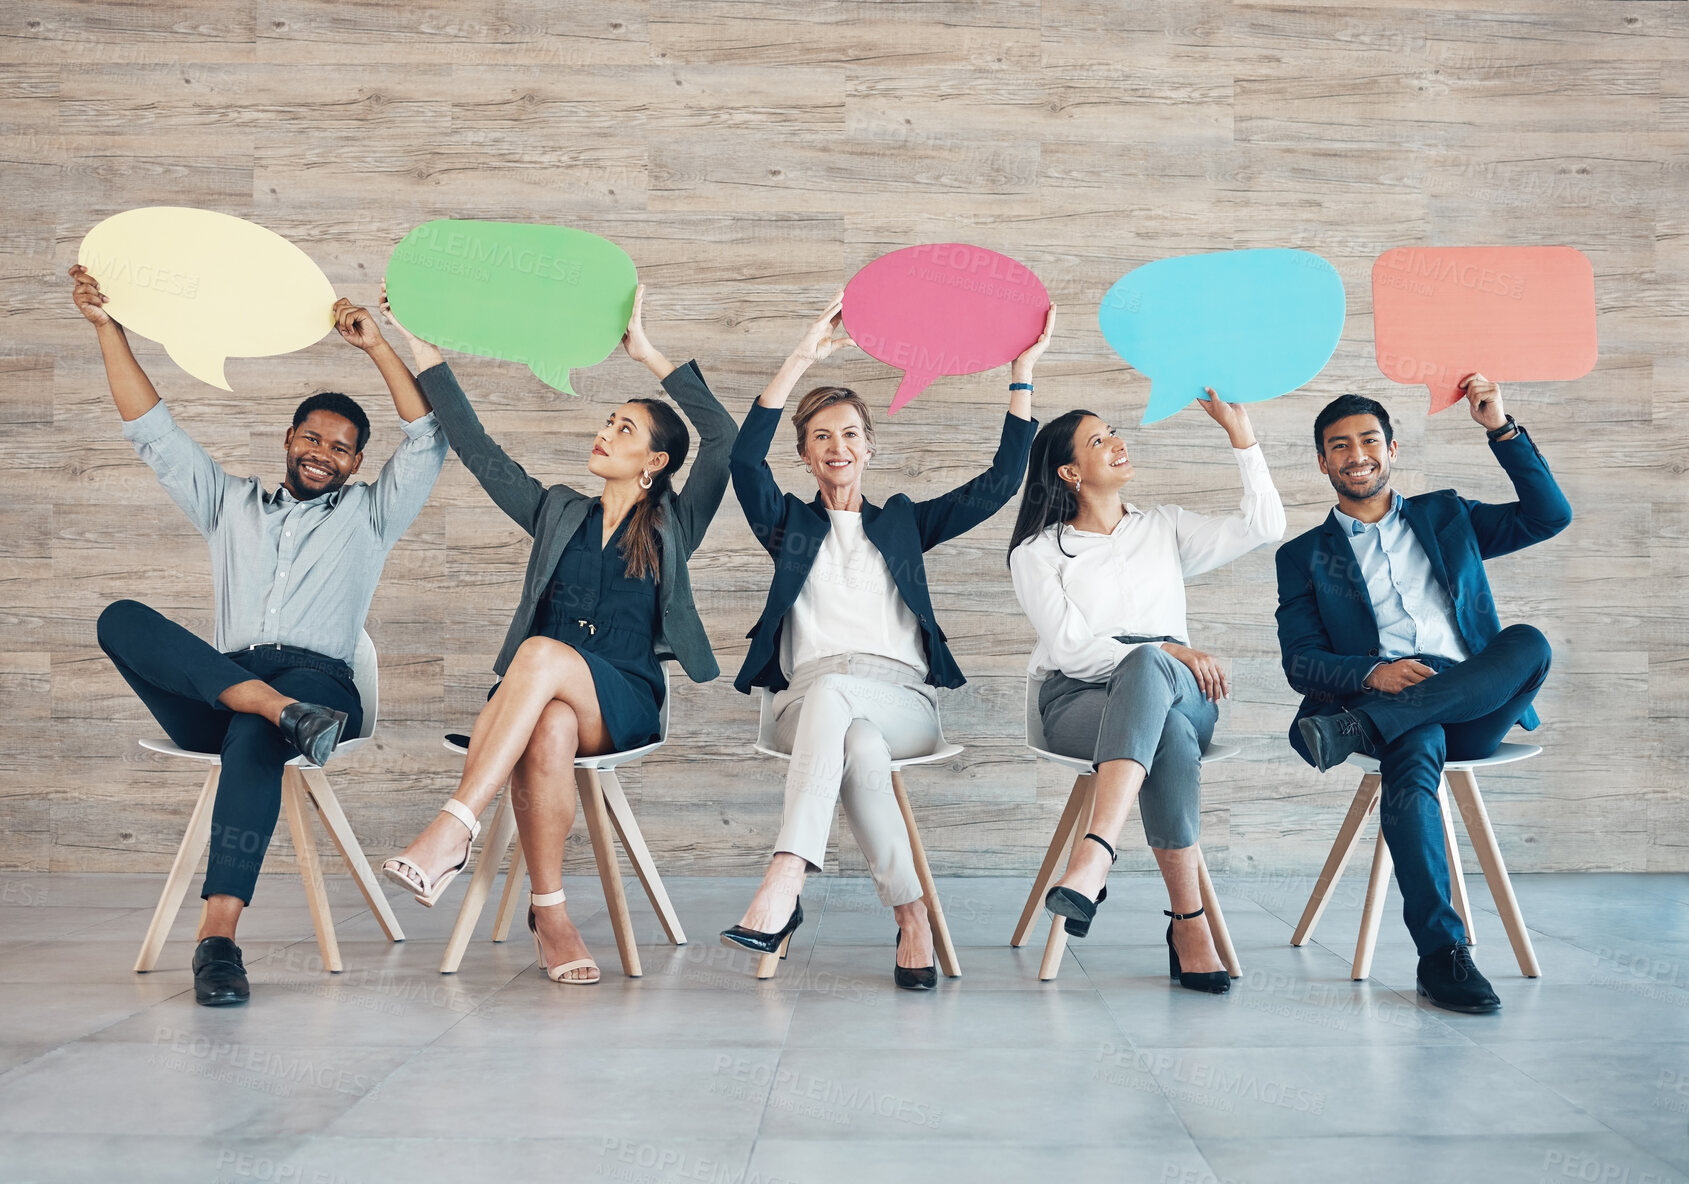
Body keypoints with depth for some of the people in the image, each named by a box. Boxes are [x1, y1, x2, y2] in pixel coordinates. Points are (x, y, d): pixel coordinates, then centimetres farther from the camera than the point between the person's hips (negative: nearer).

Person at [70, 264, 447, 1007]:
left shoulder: (368, 514, 22)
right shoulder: (231, 504, 29)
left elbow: (427, 439, 9)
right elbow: (151, 430, 25)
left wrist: (376, 346, 4)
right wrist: (108, 327, 19)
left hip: (320, 681, -3)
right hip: (214, 697, 3)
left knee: (253, 734, -39)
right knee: (121, 618, -25)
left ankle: (219, 933, -46)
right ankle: (282, 711, -42)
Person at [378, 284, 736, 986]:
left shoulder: (672, 526, 13)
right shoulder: (558, 513, 23)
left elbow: (725, 437, 0)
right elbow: (475, 447, 18)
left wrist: (647, 353, 0)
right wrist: (421, 345, 16)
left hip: (625, 704, -2)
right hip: (542, 697, 2)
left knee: (543, 655, -36)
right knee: (549, 731, -36)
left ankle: (453, 831, -42)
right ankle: (549, 912, -30)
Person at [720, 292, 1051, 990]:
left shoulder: (903, 521, 24)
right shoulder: (790, 523, 21)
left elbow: (1001, 481, 15)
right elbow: (745, 461, 0)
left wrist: (1023, 372, 10)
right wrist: (801, 360, -5)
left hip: (902, 702, 0)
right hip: (809, 701, 1)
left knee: (831, 691, -37)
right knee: (859, 744, -38)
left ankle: (785, 880, -47)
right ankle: (910, 914, -37)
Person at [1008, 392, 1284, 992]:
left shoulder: (1164, 527, 22)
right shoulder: (1037, 552, 9)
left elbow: (1262, 526, 10)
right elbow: (1070, 647, -5)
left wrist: (1240, 433, 9)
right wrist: (1169, 651, -15)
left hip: (1180, 693, 2)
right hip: (1078, 701, -2)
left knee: (1145, 666, -39)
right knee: (1169, 737, -39)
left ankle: (1093, 859, -53)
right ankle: (1188, 921, -38)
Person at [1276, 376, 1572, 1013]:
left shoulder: (1446, 516, 26)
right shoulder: (1304, 555, 18)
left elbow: (1550, 516, 14)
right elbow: (1300, 661, 5)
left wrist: (1501, 428, 7)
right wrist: (1372, 674, -16)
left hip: (1474, 705, 2)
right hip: (1401, 716, -2)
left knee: (1529, 643, -31)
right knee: (1412, 754, -38)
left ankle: (1354, 728, -37)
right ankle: (1441, 953, -38)